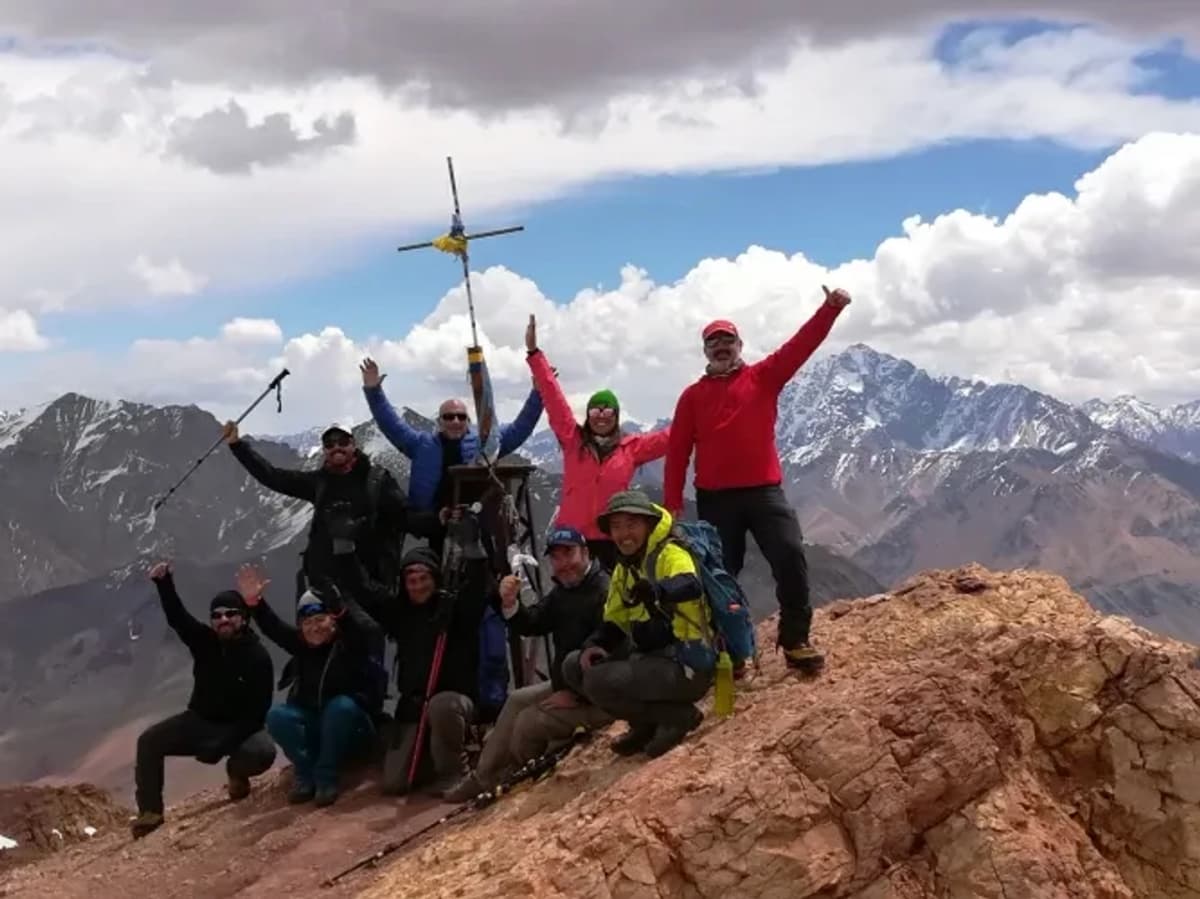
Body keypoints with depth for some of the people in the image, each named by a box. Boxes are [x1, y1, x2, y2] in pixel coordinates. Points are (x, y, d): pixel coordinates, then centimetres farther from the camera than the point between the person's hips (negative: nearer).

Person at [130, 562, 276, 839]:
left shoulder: (258, 657, -18)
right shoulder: (205, 642, -5)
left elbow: (257, 712, -19)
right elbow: (177, 617, -19)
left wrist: (221, 744, -28)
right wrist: (165, 584, -38)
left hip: (239, 728, -4)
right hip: (200, 721, 4)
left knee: (263, 752, -34)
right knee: (149, 741, -13)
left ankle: (236, 772, 4)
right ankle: (151, 812, -2)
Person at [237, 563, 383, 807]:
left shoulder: (350, 641, -14)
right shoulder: (301, 644, 0)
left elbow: (371, 632, -37)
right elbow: (274, 628, -14)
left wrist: (343, 611, -59)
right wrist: (254, 603, -34)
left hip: (353, 726, -4)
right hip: (312, 725, 4)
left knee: (340, 705, -36)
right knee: (277, 716, -22)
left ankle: (326, 776, -22)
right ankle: (305, 773, -14)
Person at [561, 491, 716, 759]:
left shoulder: (670, 554, -15)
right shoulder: (623, 568, 11)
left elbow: (690, 586, -38)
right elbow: (614, 622, 16)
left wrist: (654, 591, -58)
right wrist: (593, 645, -4)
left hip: (686, 665, -9)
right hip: (651, 657, 9)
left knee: (598, 681, -24)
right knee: (574, 666, 6)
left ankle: (678, 716, -5)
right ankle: (647, 724, 11)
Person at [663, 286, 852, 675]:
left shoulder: (763, 377, 7)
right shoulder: (693, 395, 8)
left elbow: (801, 345, -5)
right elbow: (677, 451, 4)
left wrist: (830, 308, -20)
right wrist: (672, 504, -3)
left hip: (765, 490, 0)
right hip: (715, 498, 1)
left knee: (791, 557, -11)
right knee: (721, 574, 6)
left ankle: (796, 642, 0)